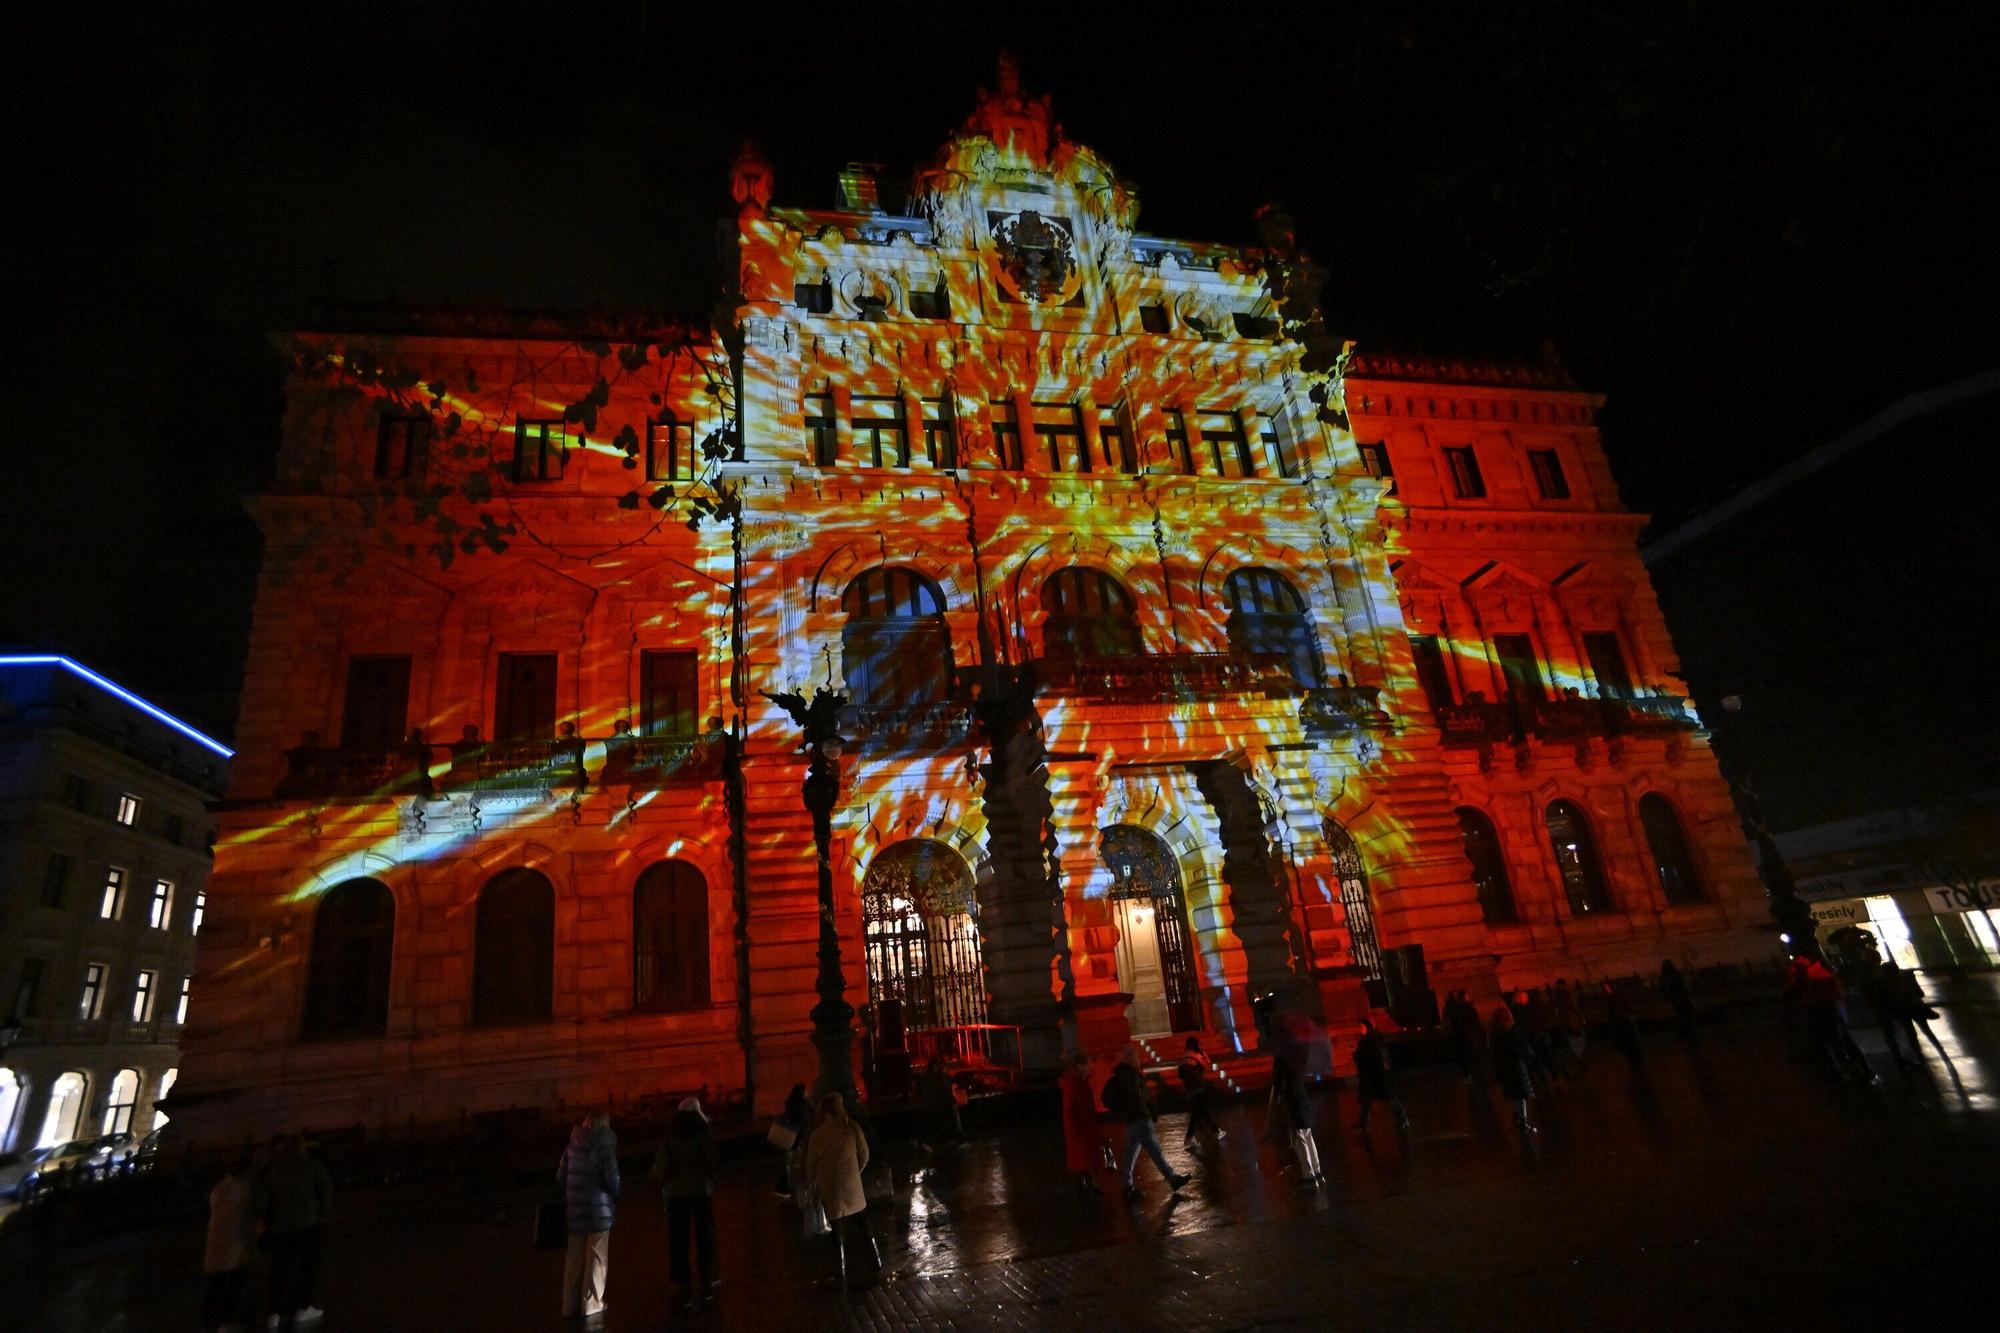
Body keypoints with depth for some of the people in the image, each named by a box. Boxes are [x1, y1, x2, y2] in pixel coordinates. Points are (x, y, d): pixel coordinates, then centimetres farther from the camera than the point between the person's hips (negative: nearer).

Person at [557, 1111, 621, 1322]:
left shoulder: (572, 1145, 4)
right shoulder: (604, 1145, -11)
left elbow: (560, 1176, 6)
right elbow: (612, 1177, -13)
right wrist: (616, 1197, 5)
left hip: (574, 1207, 5)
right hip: (598, 1207, -5)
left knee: (574, 1258, 15)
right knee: (596, 1257, 6)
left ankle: (571, 1304, 22)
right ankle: (591, 1305, 10)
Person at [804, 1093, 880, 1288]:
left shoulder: (819, 1133, -15)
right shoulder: (852, 1128, -7)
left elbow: (811, 1163, -7)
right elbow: (864, 1155, 1)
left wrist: (813, 1186, 8)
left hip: (829, 1187, -2)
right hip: (852, 1184, 3)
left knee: (838, 1231, 10)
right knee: (862, 1225, 18)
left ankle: (842, 1272, 17)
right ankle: (877, 1263, 23)